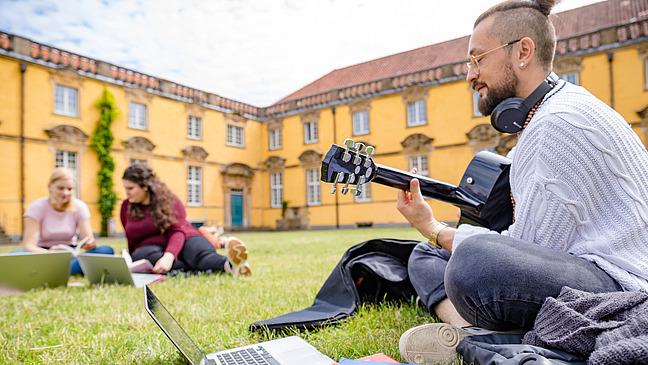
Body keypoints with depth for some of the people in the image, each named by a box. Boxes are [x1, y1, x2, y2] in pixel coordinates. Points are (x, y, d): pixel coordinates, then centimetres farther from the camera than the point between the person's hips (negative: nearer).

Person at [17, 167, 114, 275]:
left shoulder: (80, 207, -1)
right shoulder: (37, 206, -7)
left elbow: (88, 238, -8)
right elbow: (28, 245, -16)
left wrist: (90, 244, -34)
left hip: (70, 256, 2)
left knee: (107, 250, -27)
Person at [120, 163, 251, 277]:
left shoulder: (169, 200, -1)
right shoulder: (126, 207, 10)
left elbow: (178, 231, -14)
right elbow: (132, 240, 21)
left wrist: (169, 256, -31)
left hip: (180, 241, -2)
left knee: (202, 253, -35)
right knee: (140, 255, -35)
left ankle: (230, 264, -68)